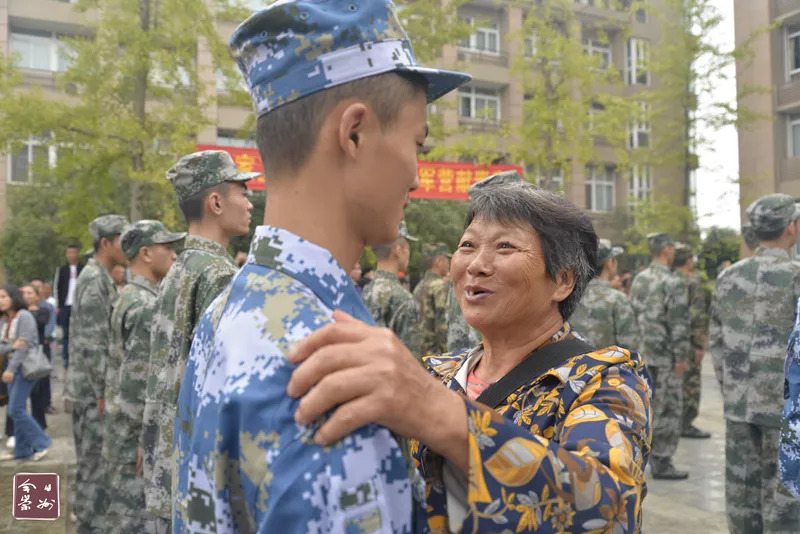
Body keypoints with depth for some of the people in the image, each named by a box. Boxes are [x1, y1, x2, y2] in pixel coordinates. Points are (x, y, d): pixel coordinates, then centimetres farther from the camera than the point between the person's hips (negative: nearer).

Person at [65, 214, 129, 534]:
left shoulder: (101, 278, 15)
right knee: (96, 464, -3)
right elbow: (91, 344, -21)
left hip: (91, 388, 10)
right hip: (93, 389, -10)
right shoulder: (94, 279, -16)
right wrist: (104, 391, -20)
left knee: (91, 463, 17)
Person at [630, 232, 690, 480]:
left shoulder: (639, 279, 10)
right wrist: (681, 357, -16)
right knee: (668, 409, -1)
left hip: (642, 353, 8)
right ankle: (661, 463, 3)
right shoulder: (671, 283, -15)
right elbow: (679, 323, -19)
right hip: (665, 356, -8)